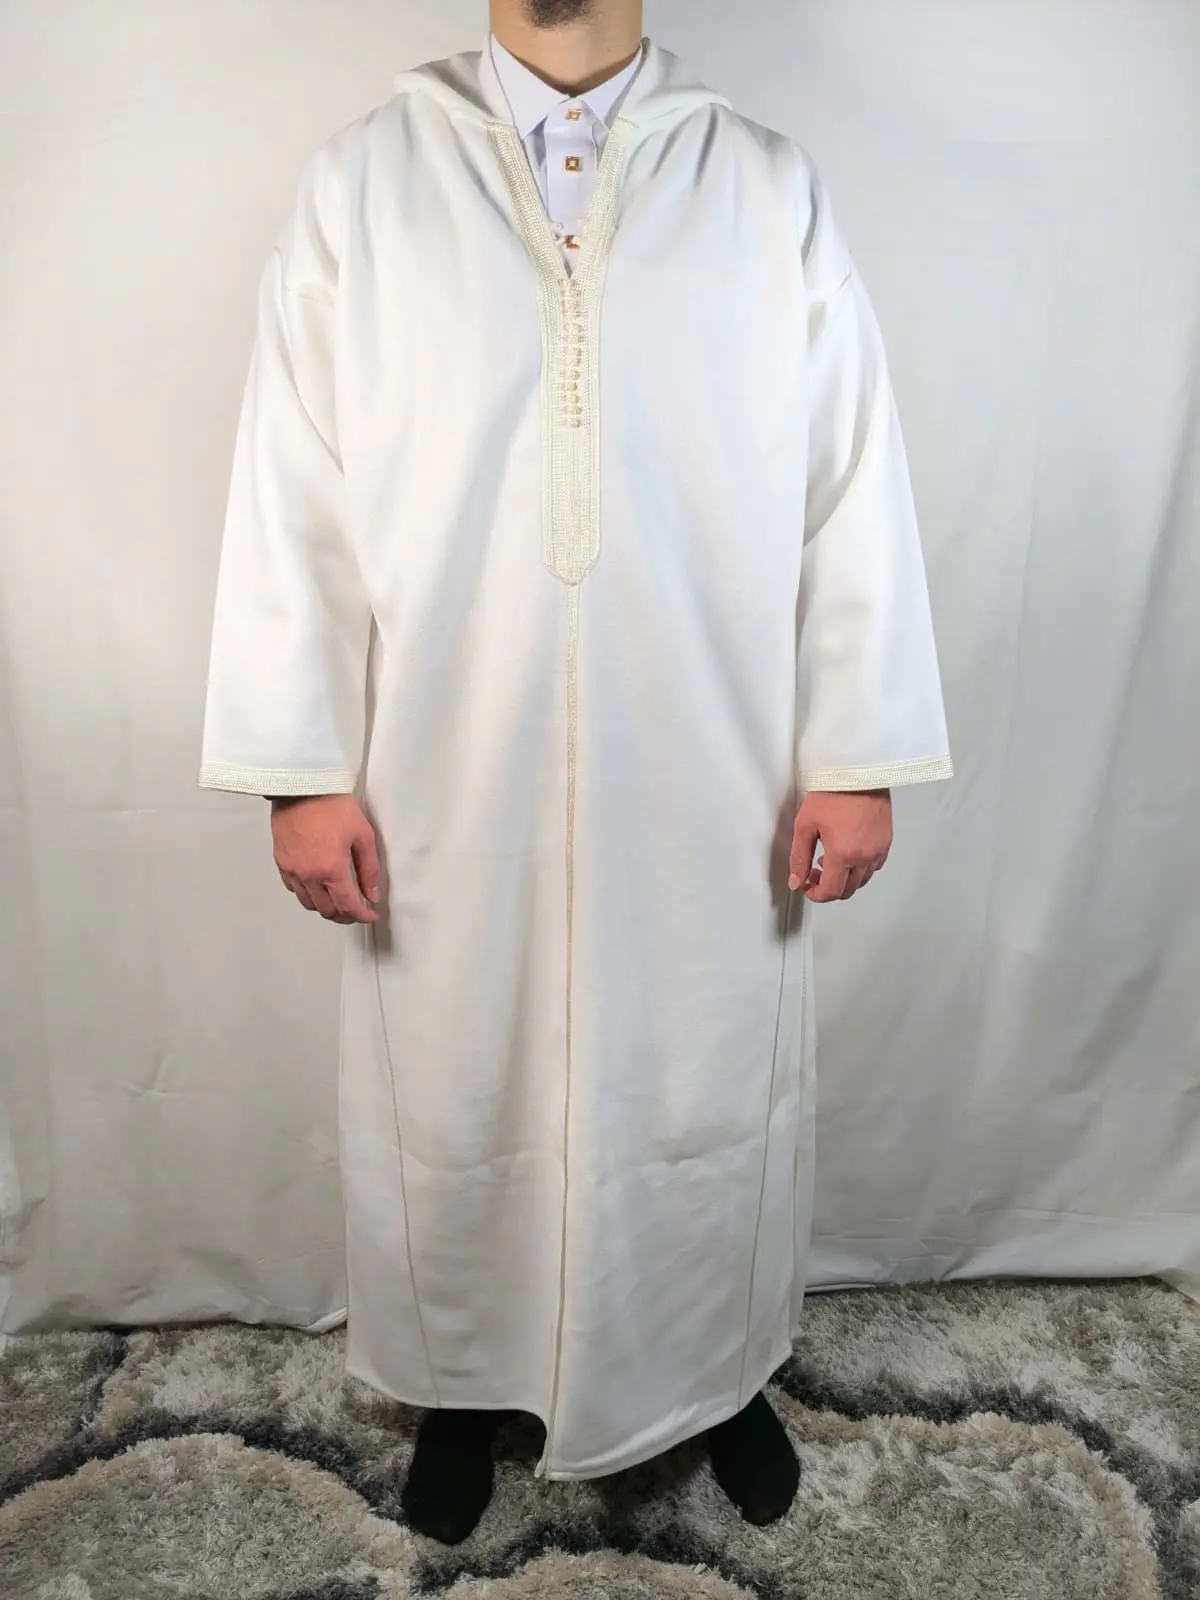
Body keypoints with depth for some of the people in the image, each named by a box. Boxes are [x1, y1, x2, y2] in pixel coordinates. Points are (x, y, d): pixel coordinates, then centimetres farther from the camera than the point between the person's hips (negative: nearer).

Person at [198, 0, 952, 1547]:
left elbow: (853, 488, 2)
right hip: (448, 789, 0)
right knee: (455, 1103, 15)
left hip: (712, 789, 1)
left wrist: (856, 757, -2)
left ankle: (722, 1374, 44)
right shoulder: (362, 179, 5)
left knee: (714, 1099, 15)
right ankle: (464, 1385, 44)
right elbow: (292, 492, 0)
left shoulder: (772, 189, 6)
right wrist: (304, 770, -5)